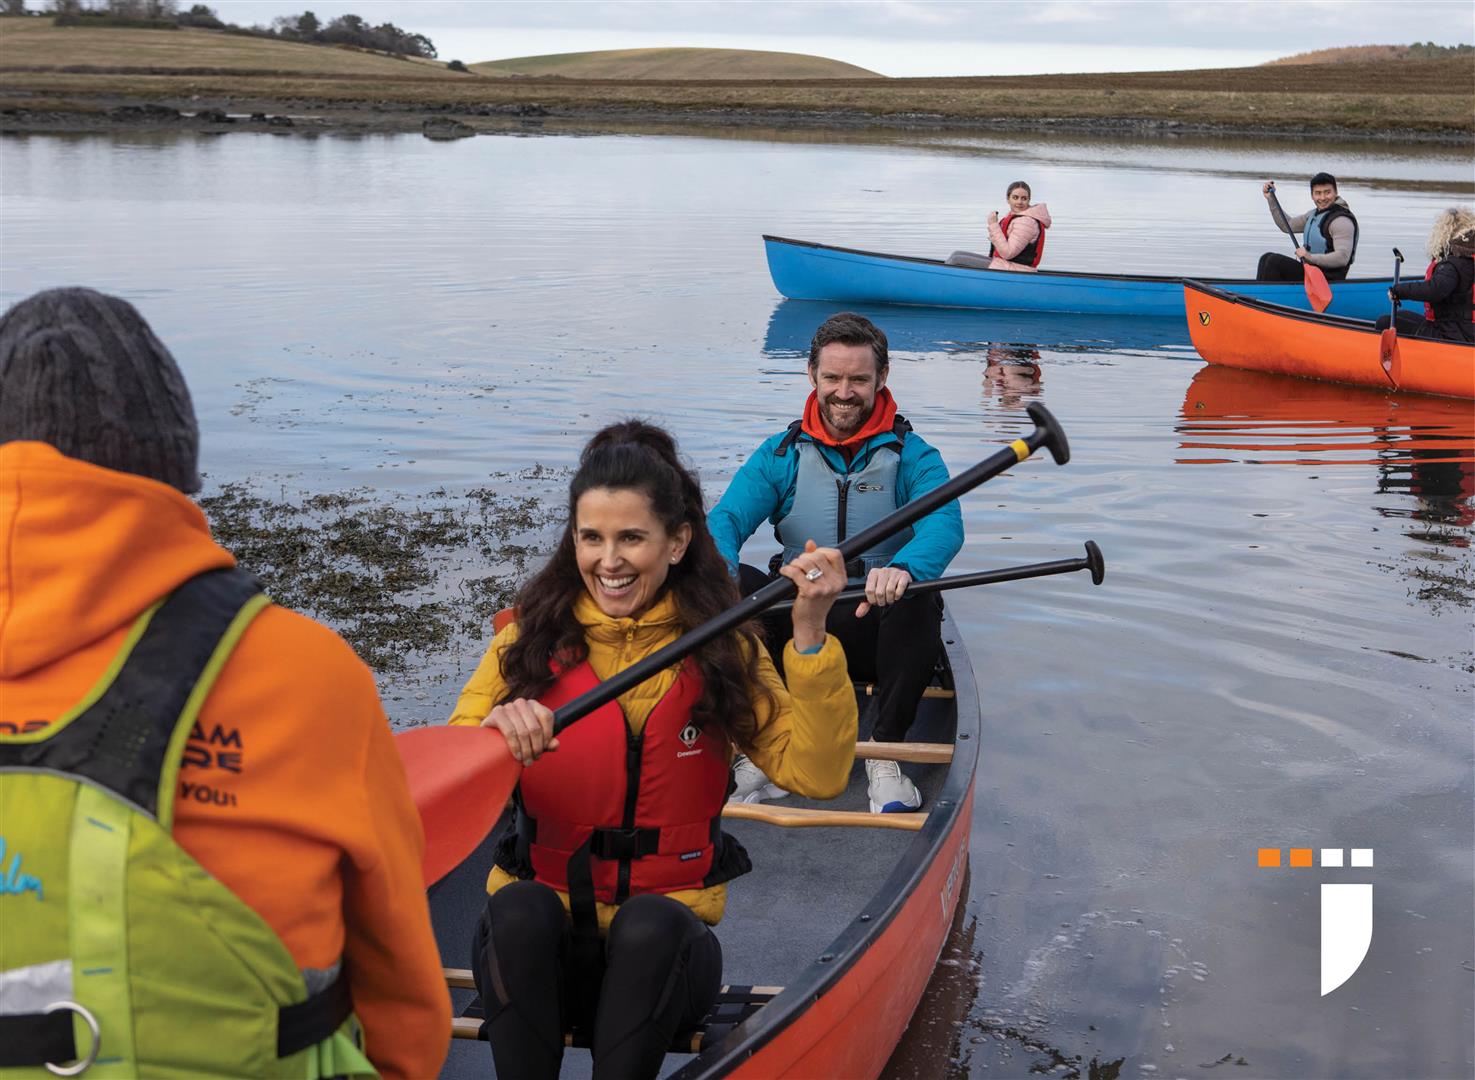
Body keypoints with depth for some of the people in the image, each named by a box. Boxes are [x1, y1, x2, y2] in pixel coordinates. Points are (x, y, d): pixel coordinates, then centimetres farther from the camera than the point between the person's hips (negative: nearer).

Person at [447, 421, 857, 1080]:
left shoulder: (720, 646, 0)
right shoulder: (530, 636, 0)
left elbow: (818, 775, -11)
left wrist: (810, 636, -20)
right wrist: (489, 731, -32)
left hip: (664, 948, 0)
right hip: (538, 934, 0)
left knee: (648, 924, -33)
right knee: (519, 910, -32)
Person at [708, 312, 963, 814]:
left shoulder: (912, 456, -2)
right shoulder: (781, 454, 4)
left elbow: (944, 524, -23)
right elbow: (725, 518, -11)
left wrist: (903, 568, -47)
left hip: (878, 632, -2)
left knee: (918, 598, -34)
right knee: (738, 582, -25)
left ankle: (884, 754, -22)